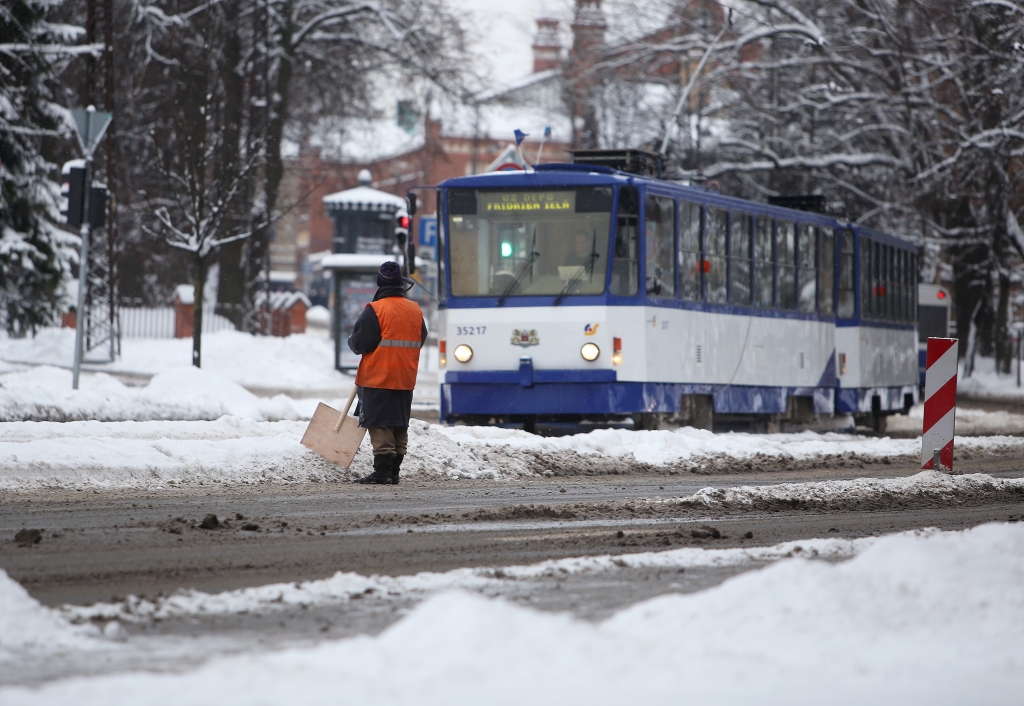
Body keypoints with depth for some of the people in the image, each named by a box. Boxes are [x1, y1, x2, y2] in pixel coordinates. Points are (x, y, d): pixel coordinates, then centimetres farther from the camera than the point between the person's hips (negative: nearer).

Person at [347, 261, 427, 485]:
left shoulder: (375, 310, -13)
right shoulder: (416, 311, 7)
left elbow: (359, 343, -14)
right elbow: (420, 341, 17)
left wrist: (353, 342, 9)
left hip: (378, 378, -6)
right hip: (406, 379, 6)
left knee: (380, 426, -5)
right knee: (400, 427, 11)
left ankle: (382, 472, -8)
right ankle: (393, 472, 13)